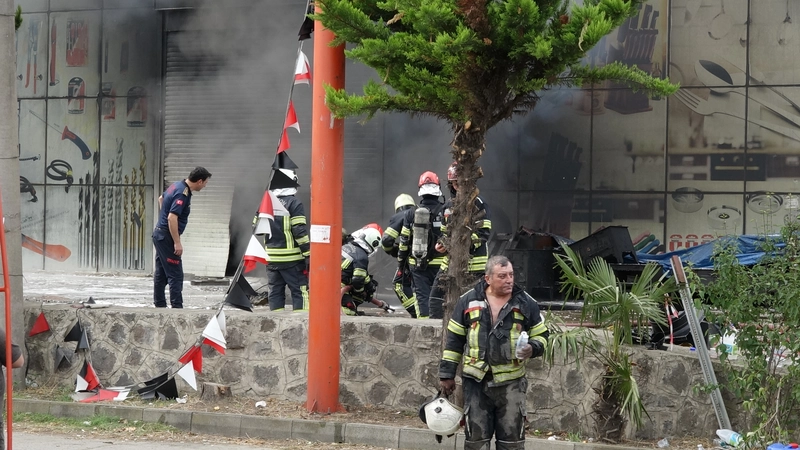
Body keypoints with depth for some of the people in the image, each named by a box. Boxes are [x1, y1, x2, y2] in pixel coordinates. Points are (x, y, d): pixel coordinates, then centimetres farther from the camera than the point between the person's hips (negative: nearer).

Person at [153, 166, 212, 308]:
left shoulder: (177, 185, 8)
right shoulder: (183, 193, -22)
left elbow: (161, 198, 27)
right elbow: (172, 218, -28)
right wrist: (177, 243, -25)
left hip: (159, 234, 10)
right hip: (166, 236, -10)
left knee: (160, 273, 13)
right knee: (175, 275, -9)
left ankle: (160, 305, 18)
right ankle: (177, 306, -11)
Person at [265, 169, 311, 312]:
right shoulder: (294, 204, -9)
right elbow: (300, 232, -14)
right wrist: (308, 255, -12)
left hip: (271, 258, 6)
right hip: (291, 258, -6)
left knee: (275, 292, 11)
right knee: (300, 291, -2)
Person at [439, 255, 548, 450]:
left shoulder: (526, 303, 2)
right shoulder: (469, 301, 2)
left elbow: (541, 335, 11)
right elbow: (454, 340, 8)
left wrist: (532, 348, -12)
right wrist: (447, 374, 6)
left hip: (511, 383, 0)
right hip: (476, 381, 0)